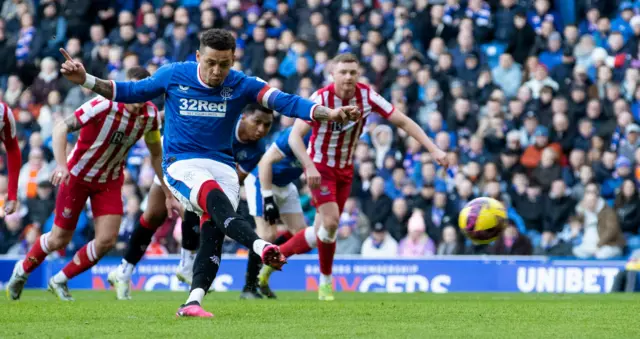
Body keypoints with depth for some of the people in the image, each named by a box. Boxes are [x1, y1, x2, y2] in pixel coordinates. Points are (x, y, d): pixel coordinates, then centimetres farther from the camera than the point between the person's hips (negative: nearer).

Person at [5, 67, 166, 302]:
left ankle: (60, 281, 13)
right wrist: (61, 165, -44)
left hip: (109, 180, 4)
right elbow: (61, 128, -31)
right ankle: (22, 271, 33)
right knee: (60, 239, 3)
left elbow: (156, 153, 5)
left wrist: (166, 188, 4)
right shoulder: (103, 106, -29)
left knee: (107, 240, -8)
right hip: (78, 174, -4)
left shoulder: (150, 114, -11)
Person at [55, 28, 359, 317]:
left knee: (213, 232, -16)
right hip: (181, 163, -3)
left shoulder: (240, 85, -3)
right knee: (215, 197, -33)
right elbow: (131, 92, 8)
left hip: (222, 166, 3)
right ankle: (260, 247, -56)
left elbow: (285, 102, -11)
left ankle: (193, 302, -16)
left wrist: (329, 114, -24)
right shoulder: (173, 75, -3)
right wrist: (86, 80, -2)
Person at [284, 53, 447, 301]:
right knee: (330, 222, -19)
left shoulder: (367, 96, -12)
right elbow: (295, 136, -28)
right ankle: (326, 280, 2)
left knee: (323, 231, 8)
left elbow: (403, 122, -8)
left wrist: (434, 150, -16)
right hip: (320, 167, -5)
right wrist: (309, 166, -43)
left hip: (345, 169, 5)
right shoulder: (321, 98, -23)